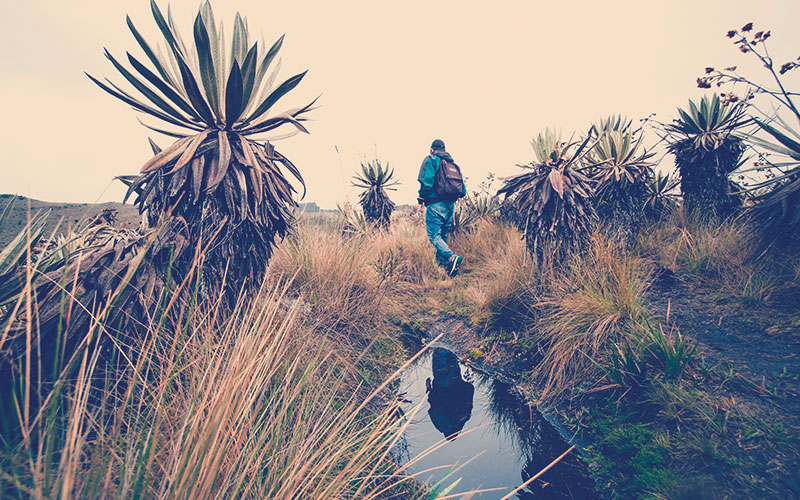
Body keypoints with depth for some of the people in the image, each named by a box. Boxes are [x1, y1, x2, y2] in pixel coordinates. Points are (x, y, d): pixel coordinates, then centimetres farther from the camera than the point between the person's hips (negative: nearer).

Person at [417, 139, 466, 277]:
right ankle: (441, 262, 19)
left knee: (434, 235, -8)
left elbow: (426, 181, -14)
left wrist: (421, 201, -8)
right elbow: (462, 189, 16)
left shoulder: (431, 159, -1)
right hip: (450, 204, 7)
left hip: (436, 204, -7)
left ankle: (451, 257, -28)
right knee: (443, 235, 16)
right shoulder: (452, 163, 19)